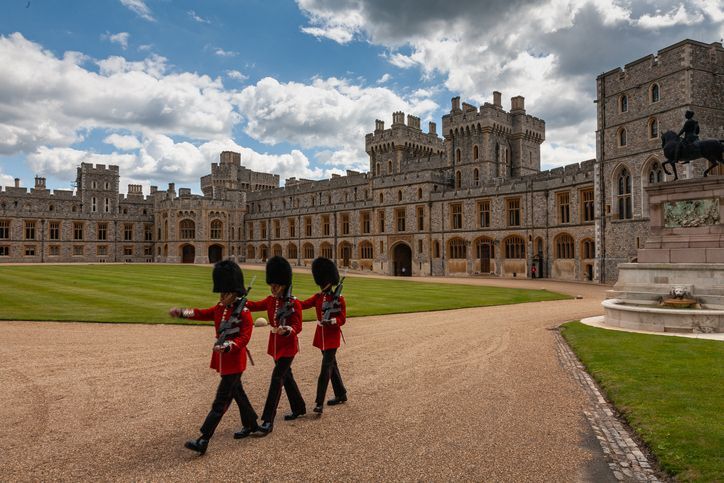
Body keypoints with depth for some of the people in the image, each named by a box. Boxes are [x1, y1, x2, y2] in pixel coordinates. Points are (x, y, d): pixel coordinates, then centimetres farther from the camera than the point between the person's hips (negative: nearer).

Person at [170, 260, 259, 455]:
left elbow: (244, 338, -21)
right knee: (237, 392, 21)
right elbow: (202, 313, 6)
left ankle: (203, 441, -4)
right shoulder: (220, 308, 7)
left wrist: (226, 346, -36)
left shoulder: (243, 312, -17)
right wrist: (181, 312, -10)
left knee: (221, 400, -6)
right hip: (223, 360, 9)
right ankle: (251, 424, 38)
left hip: (234, 361, -9)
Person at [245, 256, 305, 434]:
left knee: (277, 378, -11)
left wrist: (287, 330, -40)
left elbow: (297, 327, -20)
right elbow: (254, 306, 17)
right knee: (286, 376, 18)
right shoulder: (271, 300, 4)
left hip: (288, 345, -7)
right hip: (275, 344, 7)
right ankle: (299, 408, 36)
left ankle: (268, 421, -7)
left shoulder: (294, 303, -17)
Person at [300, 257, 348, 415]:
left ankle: (319, 403, -8)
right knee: (332, 365, 16)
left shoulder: (339, 299, -9)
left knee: (326, 368, -9)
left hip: (332, 337, -7)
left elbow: (342, 319, -11)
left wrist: (332, 321, -30)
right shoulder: (318, 297, 7)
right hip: (321, 335, 7)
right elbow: (303, 304, -6)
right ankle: (341, 395, 31)